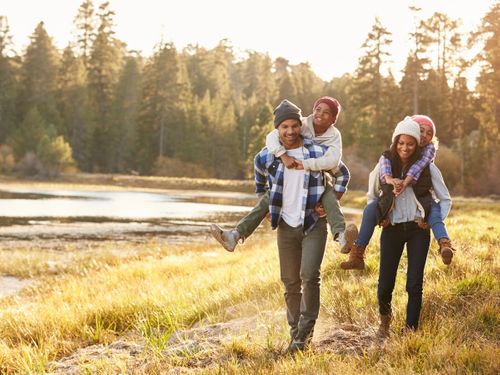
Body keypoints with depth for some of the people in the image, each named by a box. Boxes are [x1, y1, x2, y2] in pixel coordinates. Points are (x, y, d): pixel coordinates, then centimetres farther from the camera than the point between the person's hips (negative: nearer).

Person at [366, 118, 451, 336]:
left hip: (418, 229, -1)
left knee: (414, 284, -5)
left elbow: (445, 199, 6)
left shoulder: (427, 167, -3)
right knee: (385, 283, 2)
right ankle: (385, 316, 34)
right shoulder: (384, 165, 0)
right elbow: (372, 196, 16)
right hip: (392, 229, 1)